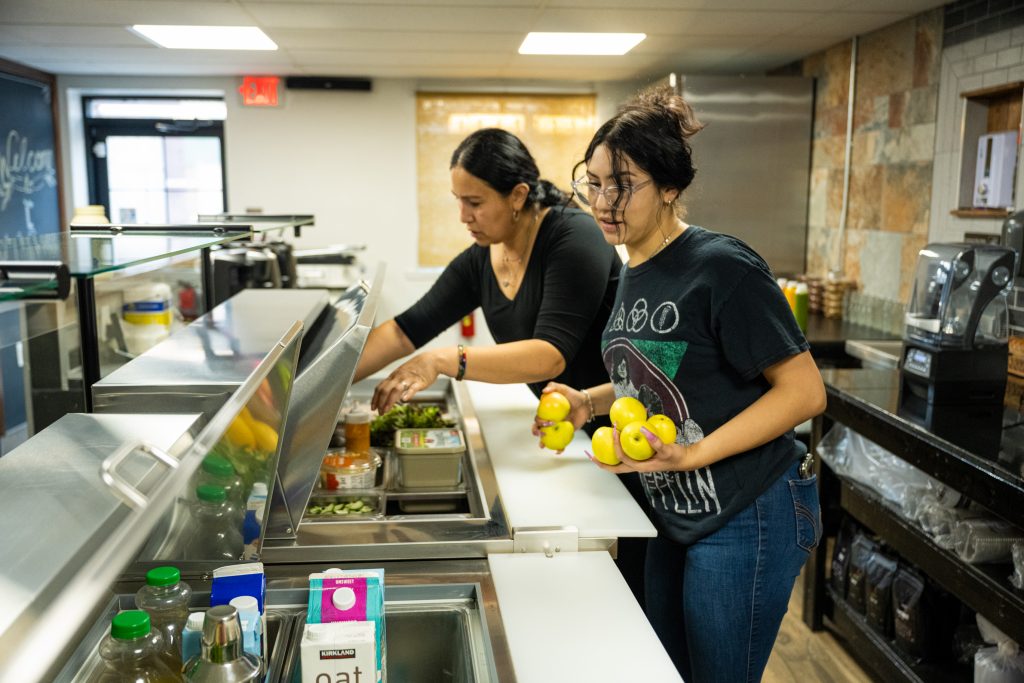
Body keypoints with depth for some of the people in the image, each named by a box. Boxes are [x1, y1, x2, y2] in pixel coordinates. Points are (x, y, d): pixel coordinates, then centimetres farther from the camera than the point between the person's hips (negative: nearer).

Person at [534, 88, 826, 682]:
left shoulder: (722, 267, -21)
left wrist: (690, 454, -26)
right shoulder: (633, 274, 5)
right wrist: (591, 402, 2)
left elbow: (804, 391, -20)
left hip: (748, 518, -8)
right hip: (677, 514, 8)